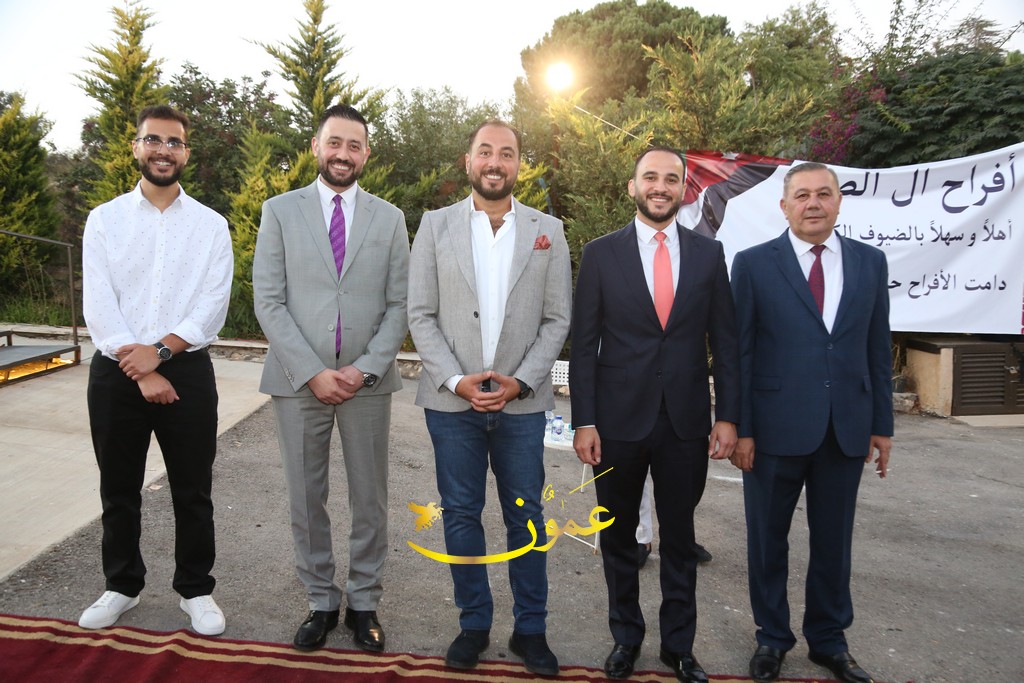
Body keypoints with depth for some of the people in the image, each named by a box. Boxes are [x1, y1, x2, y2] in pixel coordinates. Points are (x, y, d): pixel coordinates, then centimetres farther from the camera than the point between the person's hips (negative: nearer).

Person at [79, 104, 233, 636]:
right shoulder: (104, 219, 5)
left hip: (186, 371, -1)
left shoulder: (210, 225, 4)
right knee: (119, 491, 13)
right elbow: (98, 306, -4)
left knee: (193, 492, 6)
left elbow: (213, 305, -4)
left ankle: (196, 590, 23)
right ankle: (122, 586, 32)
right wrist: (141, 373, -12)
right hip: (116, 373, 1)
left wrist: (160, 350, -16)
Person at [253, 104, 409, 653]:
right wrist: (311, 372, -12)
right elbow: (268, 302, -3)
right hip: (298, 380, 0)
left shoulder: (389, 218, 6)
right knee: (306, 500, 9)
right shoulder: (280, 211, 3)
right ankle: (321, 602, 27)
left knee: (370, 500, 8)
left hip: (368, 381, 1)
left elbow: (398, 304, 3)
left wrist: (366, 368, -10)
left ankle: (364, 602, 25)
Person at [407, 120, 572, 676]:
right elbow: (420, 315, 0)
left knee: (525, 517, 8)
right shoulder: (435, 226, 4)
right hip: (452, 401, 0)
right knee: (461, 515, 10)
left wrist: (519, 382, -10)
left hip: (521, 402, 0)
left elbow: (557, 319, 2)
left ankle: (530, 629, 24)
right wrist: (457, 380, -11)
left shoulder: (548, 231, 5)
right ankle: (473, 624, 27)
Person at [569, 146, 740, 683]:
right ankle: (626, 635, 33)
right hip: (619, 418, -1)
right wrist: (583, 421, -7)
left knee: (679, 537, 13)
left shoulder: (708, 254, 4)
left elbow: (724, 341, 5)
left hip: (686, 421, 1)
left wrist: (727, 416, -1)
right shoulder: (601, 254, -1)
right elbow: (583, 344, -2)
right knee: (618, 535, 13)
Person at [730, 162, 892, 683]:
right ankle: (772, 637, 31)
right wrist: (739, 429, -8)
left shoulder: (870, 263, 6)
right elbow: (738, 353, -4)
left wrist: (882, 424, 6)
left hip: (847, 429, 3)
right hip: (776, 427, -2)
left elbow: (878, 349, 8)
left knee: (834, 542, 14)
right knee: (768, 541, 11)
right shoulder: (753, 264, -3)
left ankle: (829, 639, 34)